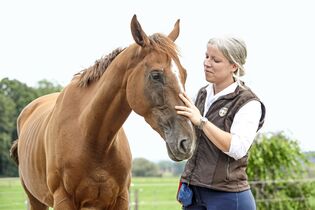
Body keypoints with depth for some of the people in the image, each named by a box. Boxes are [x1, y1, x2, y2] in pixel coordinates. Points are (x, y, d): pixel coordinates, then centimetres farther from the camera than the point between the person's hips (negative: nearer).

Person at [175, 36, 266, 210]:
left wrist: (201, 121, -29)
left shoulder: (248, 103, -11)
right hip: (194, 192, 7)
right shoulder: (203, 94, 10)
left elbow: (238, 148, -25)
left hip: (227, 196, -7)